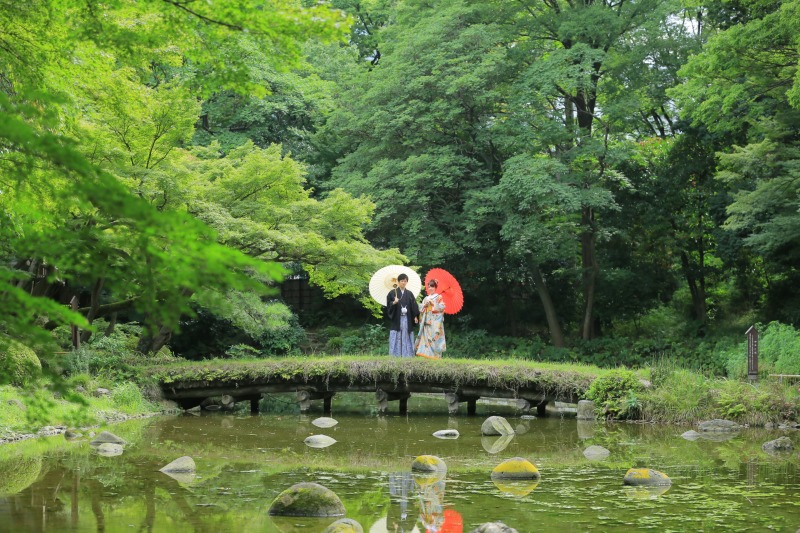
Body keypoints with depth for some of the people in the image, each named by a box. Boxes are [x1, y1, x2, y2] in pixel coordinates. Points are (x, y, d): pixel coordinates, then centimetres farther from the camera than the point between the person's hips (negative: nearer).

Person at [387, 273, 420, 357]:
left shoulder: (410, 294, 10)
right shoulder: (392, 293, 2)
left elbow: (414, 306, 7)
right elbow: (389, 306, 0)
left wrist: (416, 317, -3)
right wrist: (394, 303, -20)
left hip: (407, 320, 3)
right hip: (396, 319, -3)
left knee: (407, 339, 1)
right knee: (396, 339, -5)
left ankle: (406, 357, 3)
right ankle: (395, 358, -5)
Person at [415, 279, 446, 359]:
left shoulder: (439, 297, 5)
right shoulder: (426, 298, 18)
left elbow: (442, 307, -7)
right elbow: (422, 310, 18)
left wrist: (432, 303, -11)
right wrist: (425, 305, -2)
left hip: (435, 322, -5)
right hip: (427, 322, 5)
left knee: (435, 338, -11)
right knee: (426, 338, -3)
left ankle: (435, 356, -12)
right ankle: (427, 355, -4)